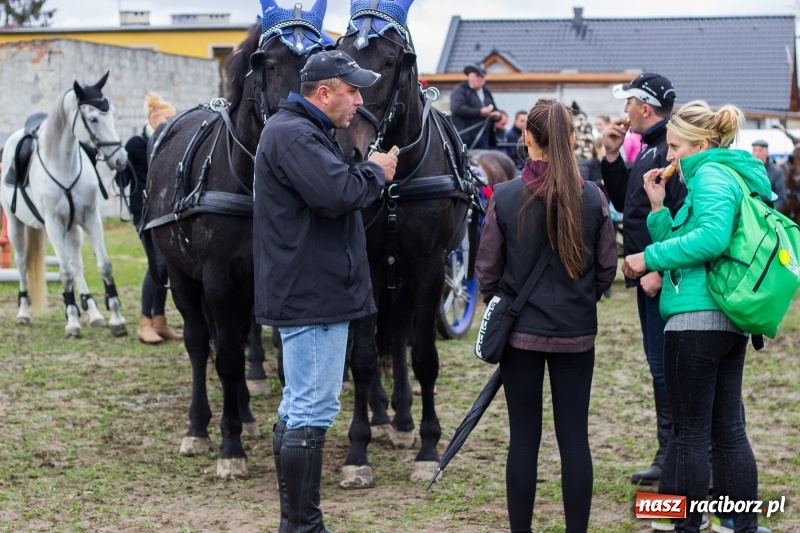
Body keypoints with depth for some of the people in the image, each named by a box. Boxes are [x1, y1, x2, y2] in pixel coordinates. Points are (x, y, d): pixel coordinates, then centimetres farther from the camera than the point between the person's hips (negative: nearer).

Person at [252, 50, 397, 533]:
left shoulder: (305, 132, 19)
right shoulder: (295, 136, -17)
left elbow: (333, 189, 21)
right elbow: (338, 194, -28)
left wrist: (368, 173, 5)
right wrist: (376, 172, -13)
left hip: (306, 292, 12)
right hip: (313, 295, -12)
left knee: (299, 409, 17)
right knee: (312, 413, -8)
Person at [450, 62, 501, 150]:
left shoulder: (486, 93, 22)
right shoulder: (459, 90, 0)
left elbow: (495, 110, 29)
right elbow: (457, 108, -16)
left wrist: (497, 115, 2)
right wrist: (479, 112, -19)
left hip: (483, 136, 7)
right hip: (465, 136, -7)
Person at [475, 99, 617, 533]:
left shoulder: (505, 197, -10)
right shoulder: (593, 198, -5)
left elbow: (487, 271, -3)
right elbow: (606, 269, 3)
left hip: (521, 332, -1)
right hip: (577, 334, 1)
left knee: (524, 437, 7)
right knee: (574, 436, 7)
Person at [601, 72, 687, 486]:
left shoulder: (673, 149, -17)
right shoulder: (651, 150, 16)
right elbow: (624, 202, 23)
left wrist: (659, 270, -25)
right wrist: (612, 156, 13)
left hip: (664, 279, -10)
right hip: (649, 275, 11)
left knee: (666, 367, -6)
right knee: (660, 364, 15)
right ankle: (669, 457, 23)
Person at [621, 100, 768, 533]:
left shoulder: (711, 175, -9)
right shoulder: (732, 175, 21)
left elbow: (712, 237, -25)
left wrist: (649, 257, -18)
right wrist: (659, 207, 12)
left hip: (698, 319, -10)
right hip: (730, 320, 10)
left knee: (689, 433, -3)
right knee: (728, 428, 13)